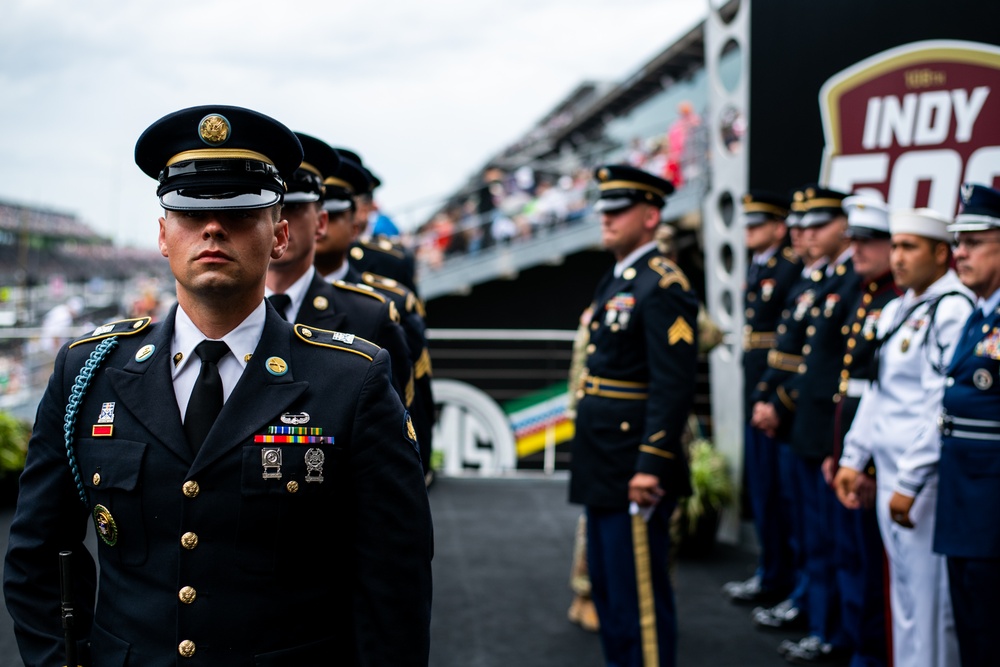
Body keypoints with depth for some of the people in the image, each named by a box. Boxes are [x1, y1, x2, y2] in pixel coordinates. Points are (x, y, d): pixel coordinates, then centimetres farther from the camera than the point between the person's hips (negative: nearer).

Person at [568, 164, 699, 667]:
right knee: (607, 584, 19)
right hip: (604, 465, 10)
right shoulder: (614, 282, 15)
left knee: (639, 594, -1)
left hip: (635, 468, -10)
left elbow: (674, 385, -22)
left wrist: (651, 466, -25)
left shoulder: (663, 286, -15)